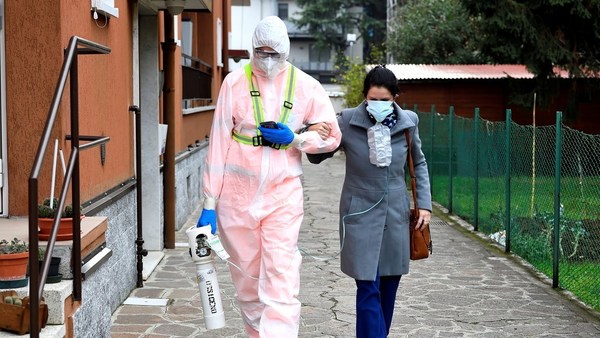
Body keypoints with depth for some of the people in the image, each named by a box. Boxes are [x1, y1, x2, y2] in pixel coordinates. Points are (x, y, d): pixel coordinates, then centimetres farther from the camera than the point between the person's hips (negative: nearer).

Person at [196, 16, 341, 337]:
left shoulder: (305, 86, 1)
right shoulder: (235, 82, -1)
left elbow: (331, 135, 9)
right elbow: (218, 145, -1)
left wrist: (294, 139, -11)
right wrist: (209, 204, -3)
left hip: (283, 196, -1)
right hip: (237, 197, 1)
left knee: (281, 283, -12)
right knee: (247, 281, 11)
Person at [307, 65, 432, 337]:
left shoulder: (408, 122, -2)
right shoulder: (348, 122, -10)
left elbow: (419, 163, 14)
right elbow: (317, 157, 0)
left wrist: (424, 204, 7)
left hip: (395, 216, 3)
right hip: (361, 216, -3)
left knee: (388, 289, 11)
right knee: (368, 290, -9)